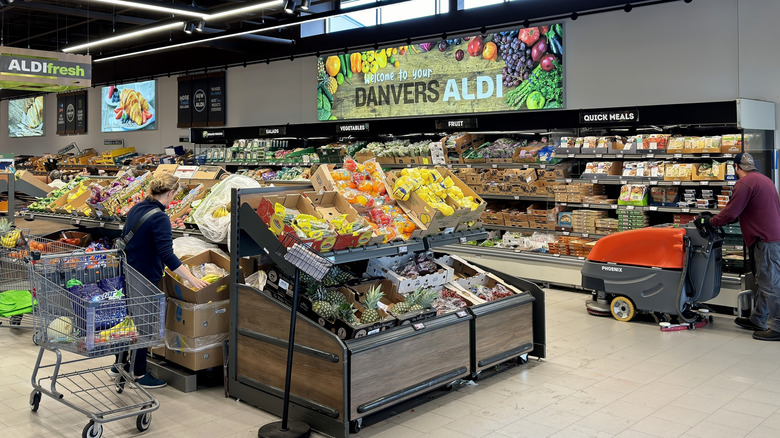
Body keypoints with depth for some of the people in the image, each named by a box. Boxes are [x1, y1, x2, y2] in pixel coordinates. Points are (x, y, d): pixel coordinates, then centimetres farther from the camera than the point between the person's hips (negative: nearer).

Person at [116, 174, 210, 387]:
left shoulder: (136, 209, 5)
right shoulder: (159, 218, -23)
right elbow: (167, 255, -29)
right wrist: (192, 279, -27)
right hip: (146, 277, -9)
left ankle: (120, 364, 37)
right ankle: (139, 374, 16)